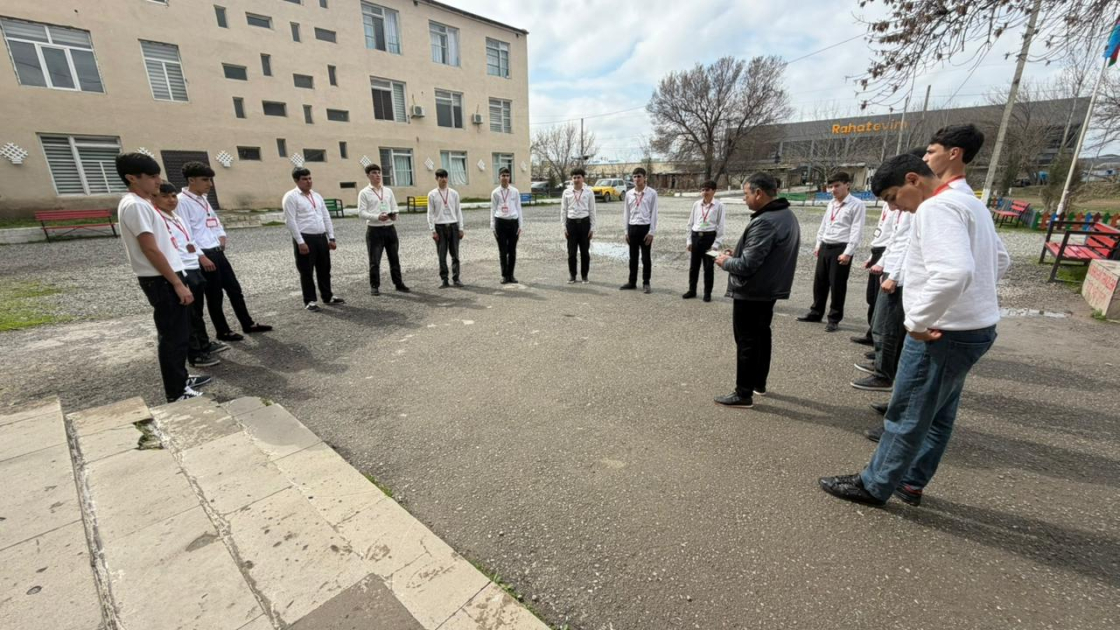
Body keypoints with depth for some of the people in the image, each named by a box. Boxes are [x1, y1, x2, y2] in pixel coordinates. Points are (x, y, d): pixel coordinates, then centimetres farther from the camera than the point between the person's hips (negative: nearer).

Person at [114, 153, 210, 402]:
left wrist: (177, 279, 20)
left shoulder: (142, 203, 15)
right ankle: (176, 393, 7)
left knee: (181, 333, 18)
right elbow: (151, 250, -20)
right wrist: (178, 284, -19)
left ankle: (181, 379, 30)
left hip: (166, 277, 10)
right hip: (162, 280, -10)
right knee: (174, 337, -3)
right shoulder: (134, 205, -16)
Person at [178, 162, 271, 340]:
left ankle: (248, 324, 21)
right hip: (204, 255, -8)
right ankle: (223, 331, 15)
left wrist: (222, 235, 10)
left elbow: (215, 219, 28)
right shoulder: (182, 201, -13)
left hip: (218, 252, 8)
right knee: (214, 295, 2)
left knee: (234, 289, 11)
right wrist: (201, 257, -19)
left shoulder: (204, 199, 13)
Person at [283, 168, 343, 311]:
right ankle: (309, 300, 13)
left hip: (321, 237, 6)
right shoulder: (291, 197, -5)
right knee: (307, 271, 3)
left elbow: (326, 217, 15)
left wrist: (331, 237, 8)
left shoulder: (317, 196, 15)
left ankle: (328, 296, 26)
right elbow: (290, 221, -11)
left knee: (324, 269, 14)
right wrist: (300, 242, -16)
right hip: (305, 238, -6)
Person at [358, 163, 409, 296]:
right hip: (374, 230, -4)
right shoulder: (364, 193, -1)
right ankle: (374, 286, 13)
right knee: (374, 261, 2)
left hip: (390, 228, 4)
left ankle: (399, 283, 21)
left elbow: (394, 207, 13)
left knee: (394, 258, 11)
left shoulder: (388, 191, 12)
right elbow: (361, 212, -8)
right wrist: (377, 217, -22)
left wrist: (394, 215, -10)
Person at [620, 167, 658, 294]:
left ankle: (646, 283, 13)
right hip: (632, 227, 4)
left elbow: (654, 213, -5)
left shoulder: (652, 193, -4)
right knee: (633, 257, 10)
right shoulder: (629, 193, 7)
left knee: (645, 257, 3)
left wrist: (651, 232, -10)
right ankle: (632, 282, 20)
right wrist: (626, 231, 7)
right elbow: (626, 213, 10)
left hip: (645, 227, -3)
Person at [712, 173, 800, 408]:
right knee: (761, 336, 20)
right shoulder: (787, 215, 9)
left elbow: (747, 265, -27)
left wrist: (726, 261, -8)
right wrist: (737, 254, 8)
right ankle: (759, 383, 34)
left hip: (752, 292, -10)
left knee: (747, 342, -1)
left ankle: (744, 394, 8)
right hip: (770, 289, 10)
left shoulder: (765, 222, -25)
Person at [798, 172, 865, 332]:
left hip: (841, 248, -7)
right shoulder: (831, 204, 15)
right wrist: (818, 244, 15)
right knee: (819, 282, 13)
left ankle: (834, 319, 11)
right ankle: (816, 313, 28)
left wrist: (847, 252, -17)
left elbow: (857, 231, -12)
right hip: (825, 247, 7)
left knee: (837, 285, -1)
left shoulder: (857, 205, -7)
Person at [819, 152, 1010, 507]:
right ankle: (910, 483, 33)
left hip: (945, 332, -10)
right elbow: (1000, 260, 23)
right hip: (975, 327, 10)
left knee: (906, 418, 3)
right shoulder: (969, 202, 13)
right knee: (938, 415, 18)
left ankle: (873, 486, 19)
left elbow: (954, 272, -34)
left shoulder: (936, 208, -19)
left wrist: (918, 321, -24)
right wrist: (969, 299, 18)